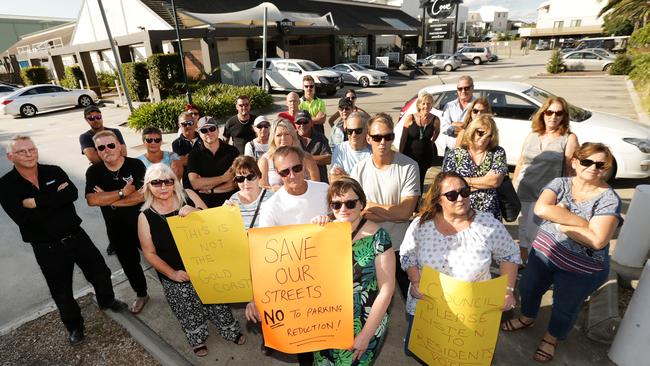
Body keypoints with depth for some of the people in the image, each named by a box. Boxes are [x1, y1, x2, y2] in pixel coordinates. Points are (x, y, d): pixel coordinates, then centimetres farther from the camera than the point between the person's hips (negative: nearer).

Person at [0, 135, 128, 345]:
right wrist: (56, 198, -20)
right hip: (46, 248, -2)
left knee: (100, 271, 15)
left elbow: (73, 194, -22)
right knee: (61, 291, 14)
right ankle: (74, 326, 38)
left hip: (76, 236, 2)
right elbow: (24, 218, -23)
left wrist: (37, 202, -25)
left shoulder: (54, 171, -3)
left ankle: (107, 300, 45)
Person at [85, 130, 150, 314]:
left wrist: (109, 200, -18)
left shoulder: (136, 165, -13)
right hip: (116, 228, 3)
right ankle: (141, 294, 42)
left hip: (142, 223, -3)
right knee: (129, 263, 19)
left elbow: (144, 194, -23)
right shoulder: (93, 171, -5)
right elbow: (91, 200, -17)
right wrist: (123, 192, -24)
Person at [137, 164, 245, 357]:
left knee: (216, 300, 18)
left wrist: (196, 212, -26)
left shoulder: (188, 195, -10)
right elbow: (149, 253, -5)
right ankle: (198, 340, 48)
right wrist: (171, 273, -13)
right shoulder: (146, 216, -12)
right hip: (176, 276, -1)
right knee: (189, 311, 19)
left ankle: (231, 331, 44)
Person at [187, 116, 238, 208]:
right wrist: (223, 178, -6)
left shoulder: (232, 151, 5)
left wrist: (211, 190, -8)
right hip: (204, 205, 1)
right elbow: (195, 183, -6)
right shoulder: (194, 155, 7)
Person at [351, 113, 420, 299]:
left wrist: (370, 205, -13)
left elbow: (406, 211, -17)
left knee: (402, 296, 20)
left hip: (400, 248, -1)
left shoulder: (409, 167, -13)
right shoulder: (359, 169, -7)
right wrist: (393, 213, -18)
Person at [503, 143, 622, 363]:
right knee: (528, 289, 21)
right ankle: (527, 318, 52)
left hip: (580, 270, -3)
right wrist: (583, 223, -27)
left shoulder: (609, 199, -17)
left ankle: (551, 338, 46)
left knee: (564, 308, 17)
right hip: (543, 253, 4)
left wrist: (560, 223, -21)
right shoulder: (560, 184, -7)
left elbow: (597, 240, -27)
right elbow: (540, 209, -25)